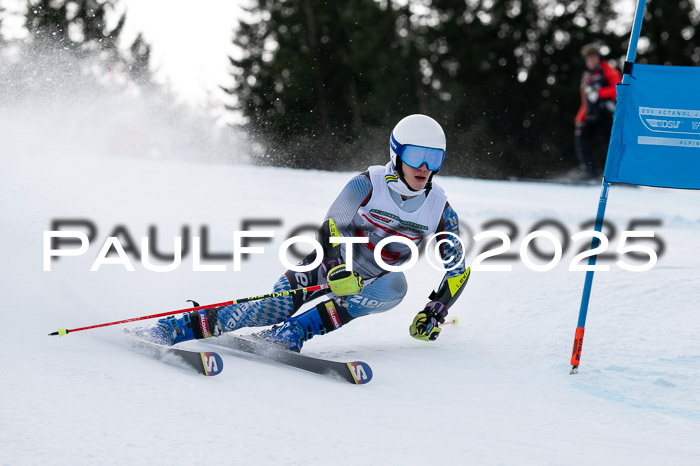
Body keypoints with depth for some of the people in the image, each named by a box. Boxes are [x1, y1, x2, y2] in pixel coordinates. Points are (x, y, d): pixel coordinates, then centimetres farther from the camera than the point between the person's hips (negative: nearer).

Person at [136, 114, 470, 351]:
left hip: (368, 284, 2)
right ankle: (172, 328, -18)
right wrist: (335, 269, -36)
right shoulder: (369, 185, -14)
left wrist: (435, 312, -10)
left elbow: (458, 269, 2)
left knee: (395, 286, -33)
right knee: (273, 310, -25)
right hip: (328, 266, -2)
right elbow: (331, 228, -18)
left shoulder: (440, 210, -6)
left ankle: (289, 334, -39)